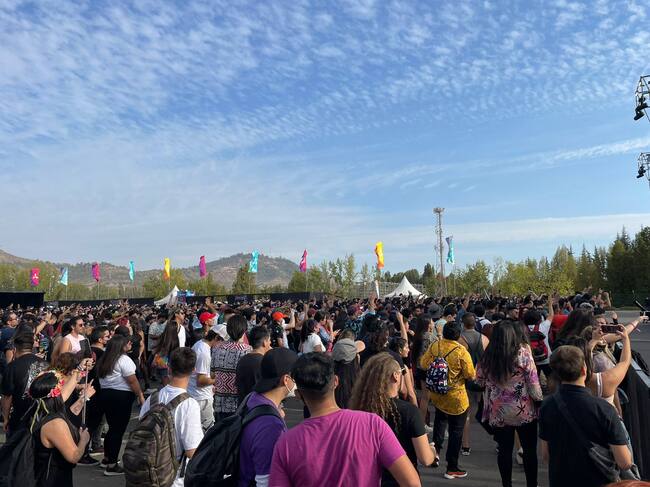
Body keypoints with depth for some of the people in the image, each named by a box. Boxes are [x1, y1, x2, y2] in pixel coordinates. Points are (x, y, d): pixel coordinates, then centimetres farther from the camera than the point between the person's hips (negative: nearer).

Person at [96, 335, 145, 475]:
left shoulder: (104, 360, 11)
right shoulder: (123, 359, -14)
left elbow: (102, 378, 18)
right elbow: (132, 381, -14)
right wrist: (140, 396, -7)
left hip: (106, 394, 8)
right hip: (121, 397, -8)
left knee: (112, 427, 21)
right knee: (119, 430, 0)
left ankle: (107, 458, 33)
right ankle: (112, 466, 6)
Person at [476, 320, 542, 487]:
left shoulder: (487, 356, -7)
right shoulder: (523, 352, -14)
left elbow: (480, 381, 5)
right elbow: (533, 381, -12)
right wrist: (539, 400, 2)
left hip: (498, 412, 2)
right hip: (524, 410, -2)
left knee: (504, 450, 13)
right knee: (529, 450, 15)